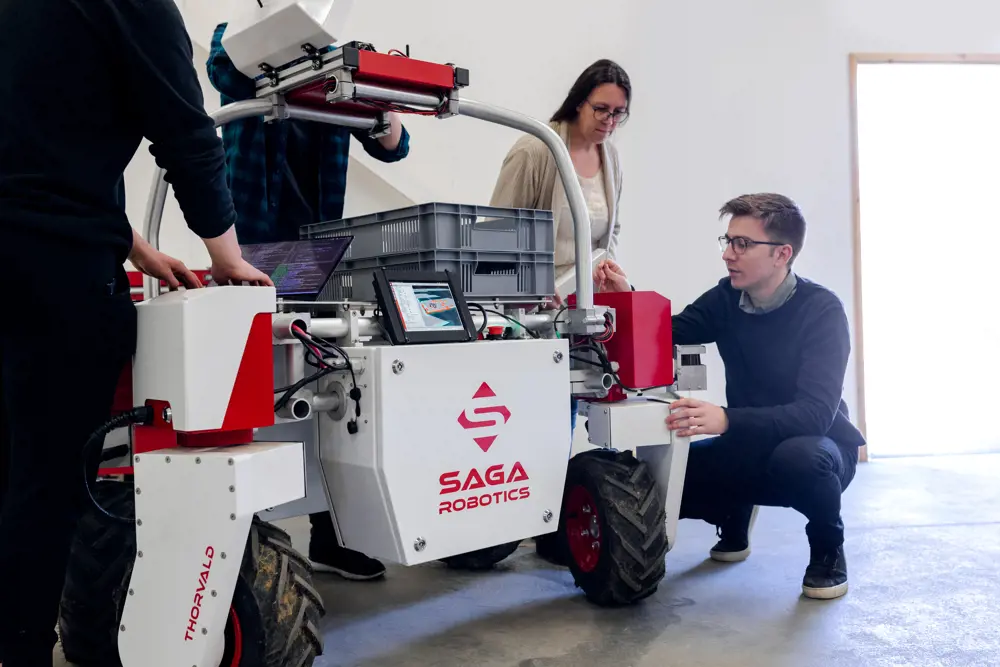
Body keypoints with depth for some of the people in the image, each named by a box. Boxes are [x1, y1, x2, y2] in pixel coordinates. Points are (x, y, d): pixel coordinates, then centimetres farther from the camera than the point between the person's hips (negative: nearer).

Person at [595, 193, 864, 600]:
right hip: (750, 448, 5)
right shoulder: (727, 298, -5)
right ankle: (734, 524, 17)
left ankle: (828, 549, -5)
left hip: (817, 447, -4)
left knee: (797, 457, -40)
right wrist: (628, 299, -28)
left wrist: (727, 420, -47)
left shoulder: (821, 310, -21)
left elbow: (816, 412, -32)